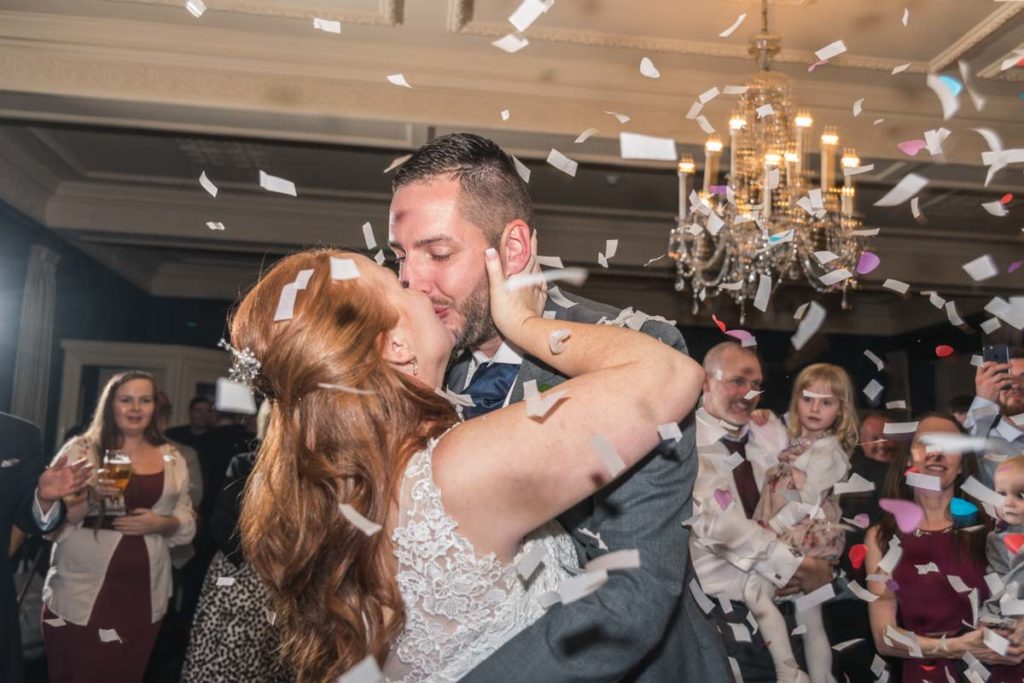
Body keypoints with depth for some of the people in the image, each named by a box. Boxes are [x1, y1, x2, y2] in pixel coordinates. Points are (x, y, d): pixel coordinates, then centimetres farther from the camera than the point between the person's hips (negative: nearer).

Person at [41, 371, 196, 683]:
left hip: (144, 596, 3)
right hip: (80, 595, -2)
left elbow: (187, 522, 8)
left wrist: (161, 523, -12)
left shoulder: (172, 458, 7)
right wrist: (90, 496, -21)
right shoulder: (80, 449, -1)